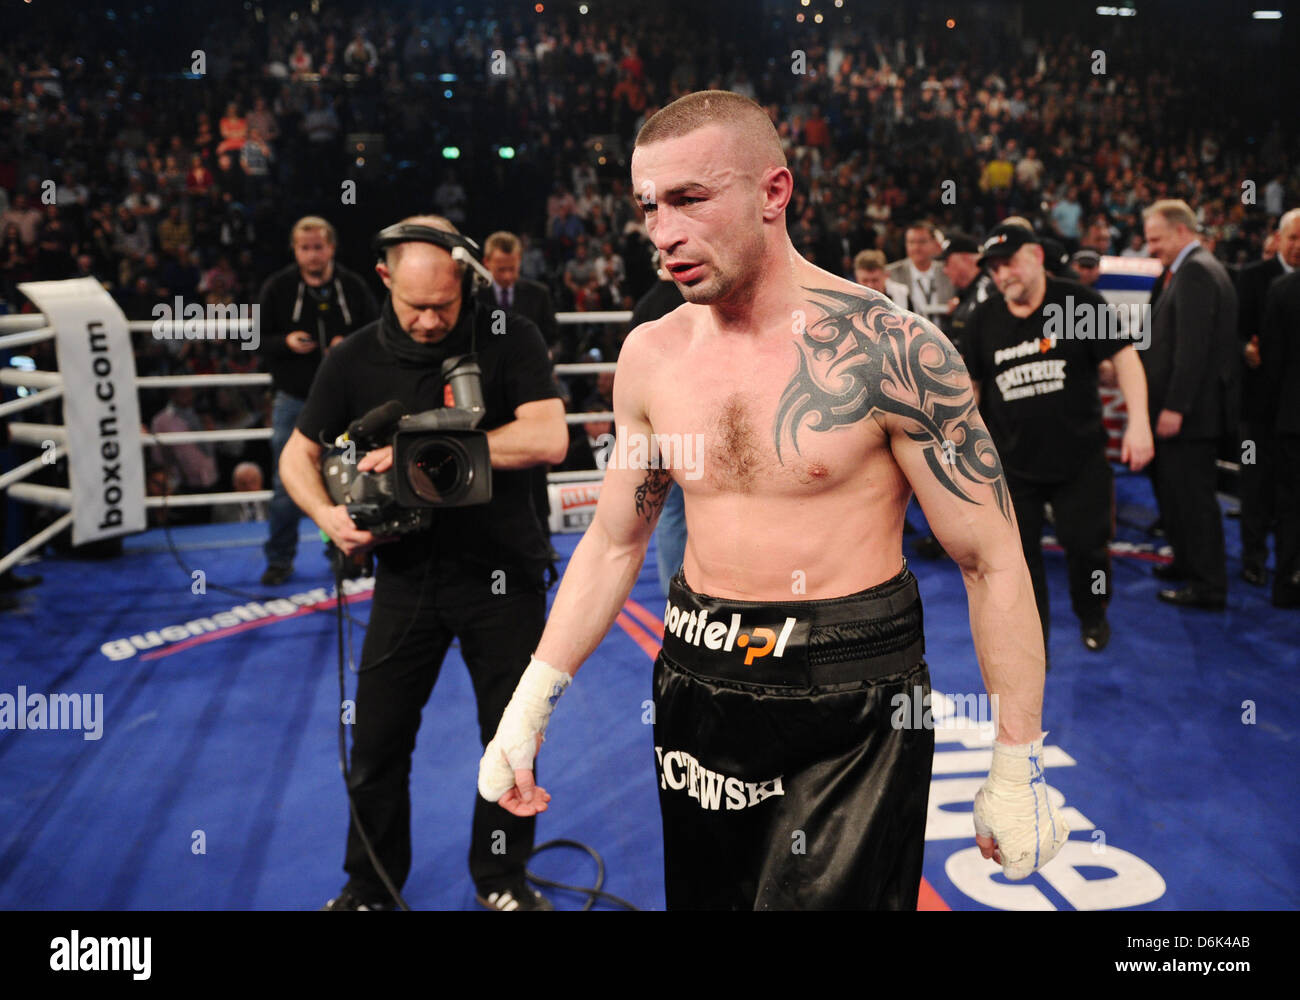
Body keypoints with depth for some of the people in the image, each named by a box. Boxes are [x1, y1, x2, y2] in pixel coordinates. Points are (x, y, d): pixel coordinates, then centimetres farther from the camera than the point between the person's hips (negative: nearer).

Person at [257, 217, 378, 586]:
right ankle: (280, 559, 15)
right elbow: (257, 339, 2)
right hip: (292, 399, 0)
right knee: (286, 484, 2)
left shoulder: (353, 287, 0)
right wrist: (285, 342, -17)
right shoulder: (277, 287, -1)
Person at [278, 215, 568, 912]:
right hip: (408, 573, 2)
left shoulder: (508, 339, -9)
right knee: (377, 738, 9)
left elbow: (547, 439, -21)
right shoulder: (355, 359, -2)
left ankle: (501, 878, 35)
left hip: (502, 572, -1)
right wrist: (326, 514, -14)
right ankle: (370, 885, 32)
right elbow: (296, 456, 6)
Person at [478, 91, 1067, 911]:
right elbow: (614, 543, 10)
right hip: (695, 691, 5)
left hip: (850, 709, -4)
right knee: (702, 897, 19)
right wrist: (530, 705, 6)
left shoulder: (891, 349, -14)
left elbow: (993, 563, -10)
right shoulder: (650, 356, 1)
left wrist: (1017, 769, -8)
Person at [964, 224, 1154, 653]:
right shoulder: (983, 319, 1)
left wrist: (1139, 423, -17)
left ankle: (1092, 615, 36)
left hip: (1080, 457, -2)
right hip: (1012, 462, 2)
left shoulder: (1078, 301, -8)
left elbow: (1124, 357, -8)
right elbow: (969, 384, 10)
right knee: (1018, 553, 3)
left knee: (1087, 545, 7)